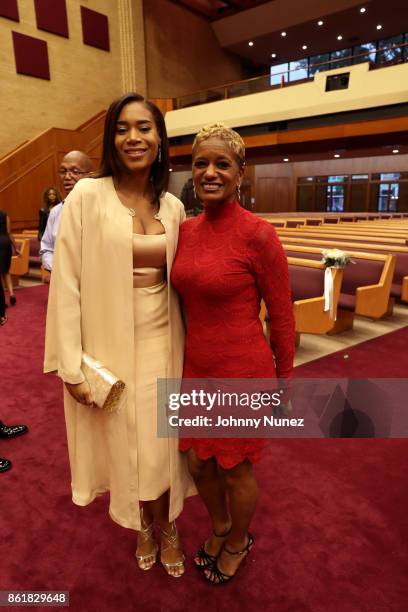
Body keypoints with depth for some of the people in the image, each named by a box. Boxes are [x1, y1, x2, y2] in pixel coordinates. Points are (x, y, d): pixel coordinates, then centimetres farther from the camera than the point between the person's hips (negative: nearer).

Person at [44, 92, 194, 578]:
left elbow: (178, 282, 10)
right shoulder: (87, 196, -8)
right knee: (127, 444, 15)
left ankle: (167, 525, 42)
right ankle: (148, 526, 44)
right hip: (111, 347, -2)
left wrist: (185, 347, 10)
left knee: (162, 443, 14)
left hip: (162, 343, 3)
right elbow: (66, 283, -9)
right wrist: (72, 365, -11)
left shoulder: (173, 206, 4)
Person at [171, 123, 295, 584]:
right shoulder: (186, 230, 1)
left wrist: (283, 381, -1)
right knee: (197, 462, 22)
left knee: (235, 470, 16)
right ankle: (219, 525, 55)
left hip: (242, 372, -6)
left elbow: (282, 318, -10)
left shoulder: (258, 235, -18)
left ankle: (238, 541, 50)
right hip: (196, 369, 6)